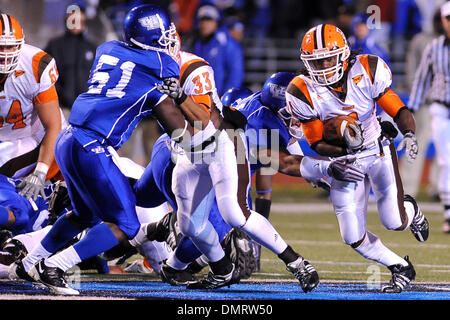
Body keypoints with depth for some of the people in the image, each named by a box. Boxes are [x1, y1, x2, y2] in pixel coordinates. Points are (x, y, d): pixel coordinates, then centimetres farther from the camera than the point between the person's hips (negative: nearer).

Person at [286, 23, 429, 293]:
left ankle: (410, 209, 27)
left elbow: (399, 111, -13)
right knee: (354, 238, -5)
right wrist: (343, 148, -30)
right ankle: (401, 268, 22)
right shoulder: (304, 93, -16)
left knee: (394, 222, -13)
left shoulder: (367, 73, -18)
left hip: (377, 150, -1)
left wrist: (409, 134, -35)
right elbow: (317, 144, -10)